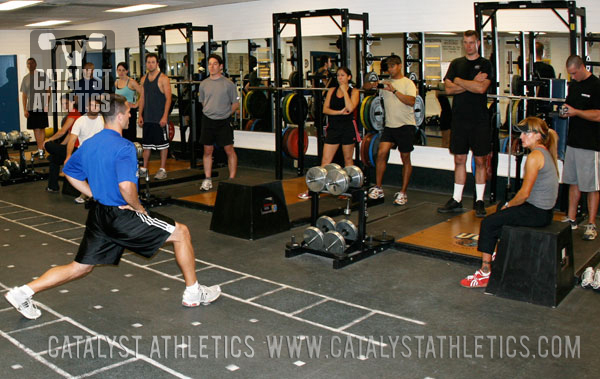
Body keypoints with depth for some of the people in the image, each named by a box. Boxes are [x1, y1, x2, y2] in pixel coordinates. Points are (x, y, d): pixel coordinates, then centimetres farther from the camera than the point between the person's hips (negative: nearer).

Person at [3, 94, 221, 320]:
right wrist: (138, 207, -14)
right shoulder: (123, 147, -19)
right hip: (121, 216, -8)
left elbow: (70, 173, 21)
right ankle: (193, 293, 11)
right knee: (181, 233, 3)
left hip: (98, 215, 8)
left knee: (80, 268, 19)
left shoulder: (90, 144, 8)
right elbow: (126, 186, -32)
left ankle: (24, 292, 13)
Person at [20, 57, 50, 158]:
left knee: (41, 128, -3)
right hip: (31, 108, 3)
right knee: (35, 129, 7)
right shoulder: (25, 78, 8)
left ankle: (41, 149, -1)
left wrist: (47, 104, -5)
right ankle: (40, 149, 15)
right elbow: (24, 95, 9)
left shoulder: (43, 75, 0)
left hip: (42, 106, -3)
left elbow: (48, 91, 2)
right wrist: (25, 109, 3)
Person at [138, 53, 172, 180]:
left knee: (162, 143, 1)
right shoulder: (144, 79, 11)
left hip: (160, 118, -6)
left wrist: (165, 116, -17)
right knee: (146, 143, 11)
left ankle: (162, 170, 8)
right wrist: (140, 115, 9)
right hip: (147, 118, 6)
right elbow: (143, 98, 16)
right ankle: (144, 169, 20)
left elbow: (168, 98, -11)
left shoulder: (163, 79, -7)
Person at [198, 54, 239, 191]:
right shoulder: (204, 83, 7)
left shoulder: (228, 84, -4)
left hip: (223, 121, -3)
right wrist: (212, 112, 10)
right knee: (207, 151, 7)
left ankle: (232, 179, 7)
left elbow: (236, 104, 1)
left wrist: (225, 113, -1)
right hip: (208, 120, 4)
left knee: (229, 151, -1)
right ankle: (207, 180, 16)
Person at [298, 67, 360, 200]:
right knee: (325, 160, 1)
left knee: (348, 159, 8)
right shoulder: (331, 91, 10)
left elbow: (350, 108, -16)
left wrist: (344, 90, -11)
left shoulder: (354, 92, 0)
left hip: (348, 127, -3)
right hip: (333, 127, 3)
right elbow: (325, 109, 1)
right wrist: (339, 112, -14)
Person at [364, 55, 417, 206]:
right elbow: (366, 86, 19)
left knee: (405, 158, 2)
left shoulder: (408, 83, -3)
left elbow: (411, 101, -19)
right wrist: (371, 85, -5)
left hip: (406, 125, -4)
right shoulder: (385, 83, 11)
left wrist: (394, 90, -25)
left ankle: (403, 193, 9)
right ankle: (378, 188, -1)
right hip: (389, 125, 4)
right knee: (381, 153, -10)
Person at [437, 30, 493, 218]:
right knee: (459, 160, 7)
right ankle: (456, 200, 15)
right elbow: (448, 88, -1)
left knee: (480, 160, 2)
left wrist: (459, 81, -5)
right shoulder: (456, 64, 12)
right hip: (459, 118, 3)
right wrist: (471, 84, -9)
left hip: (479, 120, -3)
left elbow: (481, 88, -14)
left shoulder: (485, 64, 1)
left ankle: (479, 201, 11)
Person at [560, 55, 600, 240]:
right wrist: (565, 111, 1)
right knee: (573, 182, 13)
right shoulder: (573, 85, 12)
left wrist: (576, 112, -21)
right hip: (573, 140, 8)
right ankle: (571, 219, 22)